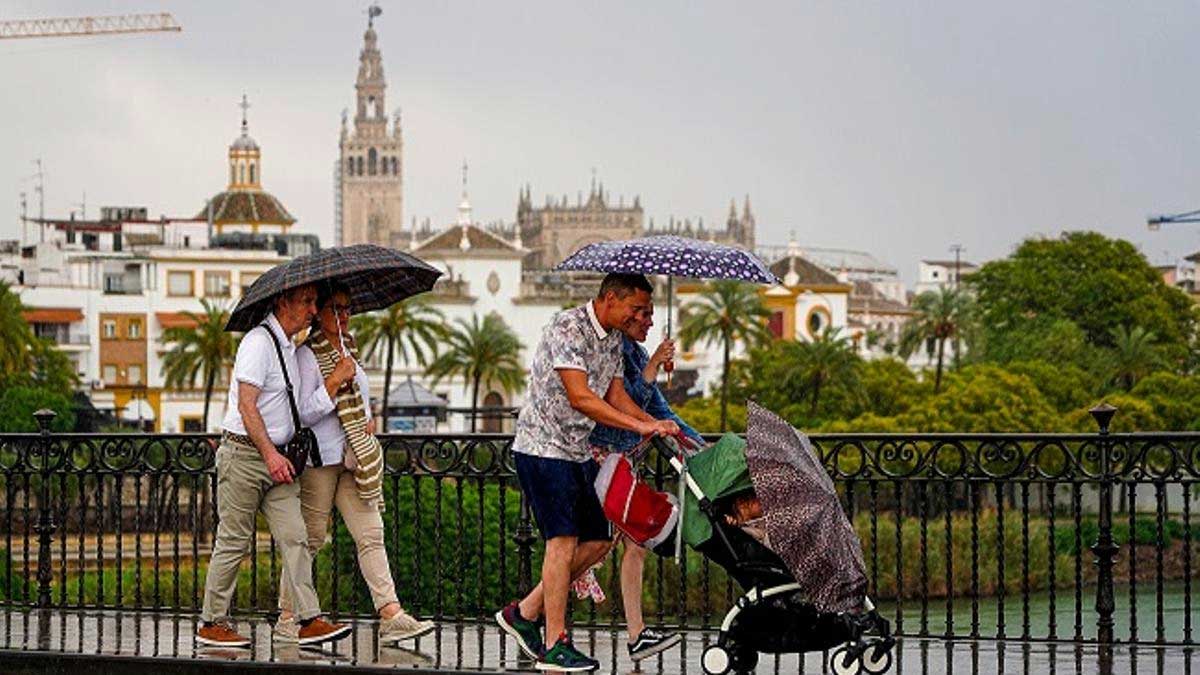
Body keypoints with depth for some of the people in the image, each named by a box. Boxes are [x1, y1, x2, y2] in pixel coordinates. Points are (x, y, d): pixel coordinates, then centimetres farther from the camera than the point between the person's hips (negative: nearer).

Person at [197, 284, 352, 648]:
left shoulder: (290, 348, 16)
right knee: (234, 542, -2)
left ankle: (309, 620, -6)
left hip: (275, 456, 8)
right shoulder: (259, 342, -12)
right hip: (244, 453, -8)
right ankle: (211, 624, 8)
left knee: (294, 538, -2)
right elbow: (246, 405, -18)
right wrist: (270, 454, -21)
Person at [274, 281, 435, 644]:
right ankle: (287, 617, 11)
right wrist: (335, 380, -20)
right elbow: (304, 413, -14)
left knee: (371, 535, -2)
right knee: (309, 539, 0)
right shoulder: (306, 355, -9)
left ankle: (392, 614, -9)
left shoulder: (349, 348, 16)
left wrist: (369, 419, 10)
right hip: (319, 459, -7)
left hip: (353, 457, 7)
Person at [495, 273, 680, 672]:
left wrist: (657, 426, -2)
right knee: (563, 540, -11)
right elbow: (580, 398, -26)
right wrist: (639, 426, -29)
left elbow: (616, 395, 14)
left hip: (578, 451, 9)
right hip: (543, 448, -9)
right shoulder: (567, 329, -19)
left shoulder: (613, 338, 11)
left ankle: (524, 612, 17)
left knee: (598, 541, 8)